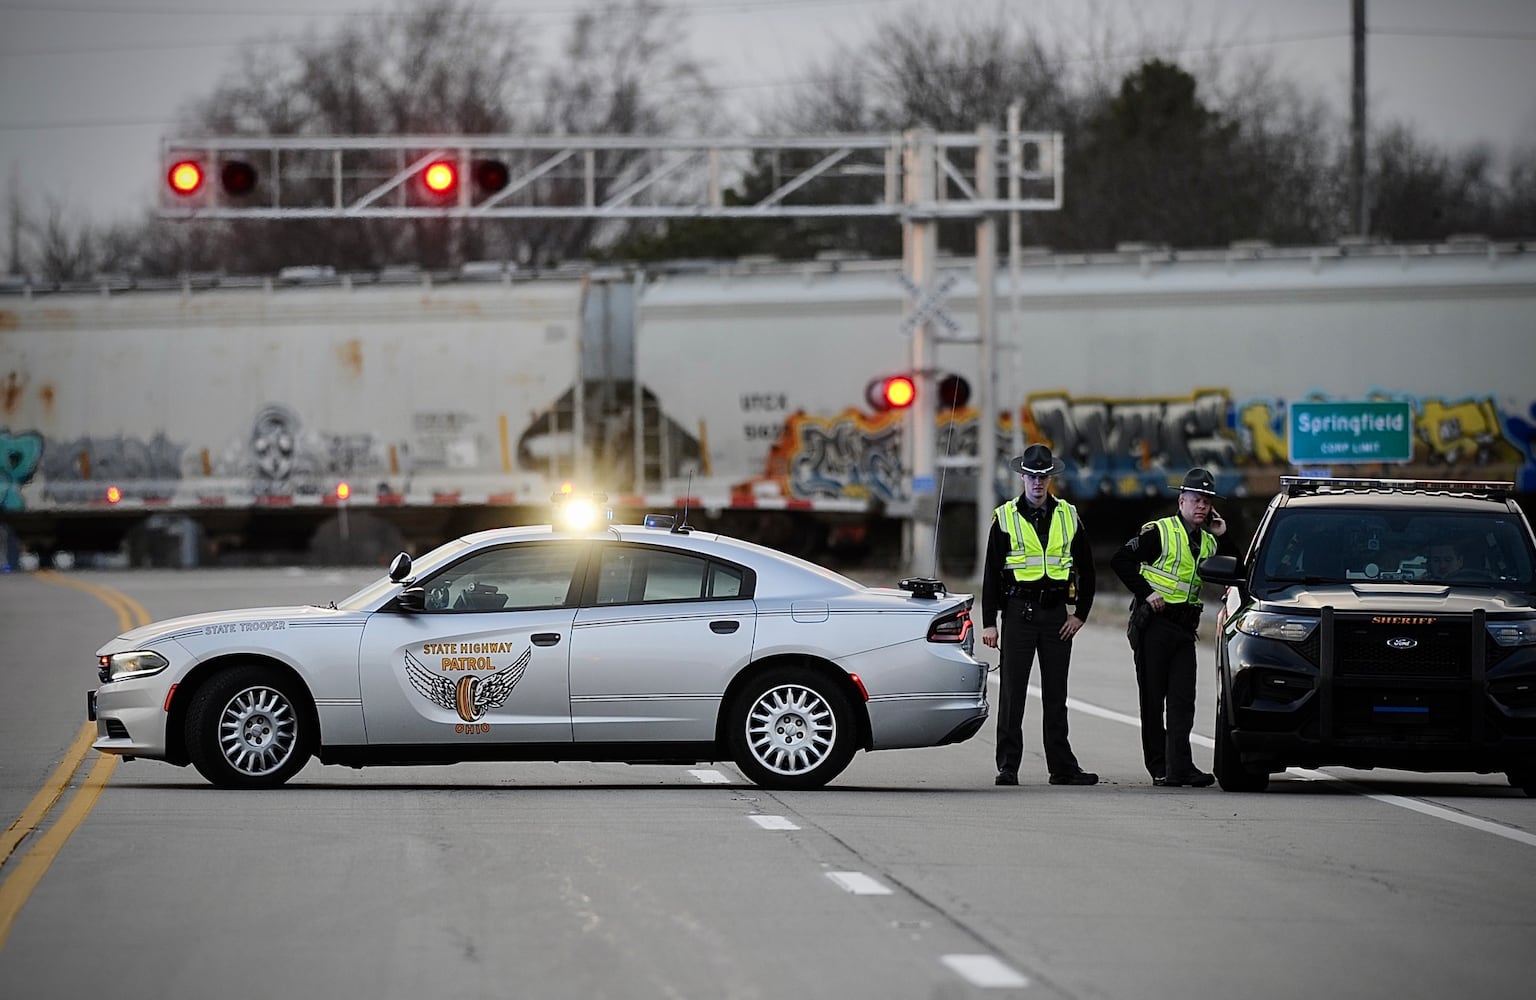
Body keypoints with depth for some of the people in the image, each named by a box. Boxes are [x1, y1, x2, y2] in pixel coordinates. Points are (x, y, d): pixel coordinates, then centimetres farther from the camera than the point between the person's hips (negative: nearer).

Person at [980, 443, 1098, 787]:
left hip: (1057, 613, 2)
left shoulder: (1068, 517, 9)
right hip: (1019, 611, -2)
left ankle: (1063, 768, 10)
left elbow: (1086, 569, 14)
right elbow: (992, 574, 2)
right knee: (1012, 692, -3)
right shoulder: (1005, 518, 2)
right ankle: (1008, 768, 0)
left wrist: (1080, 614, 5)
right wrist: (989, 623, -4)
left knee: (1056, 694, 7)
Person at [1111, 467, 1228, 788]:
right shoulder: (1159, 532, -5)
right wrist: (1145, 593, -14)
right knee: (1153, 698, 1)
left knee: (1182, 700, -5)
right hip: (1154, 622, -5)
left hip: (1185, 628, 5)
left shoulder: (1208, 542, 14)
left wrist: (1222, 536, 5)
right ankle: (1159, 767, 6)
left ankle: (1179, 767, -11)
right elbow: (1120, 561, -9)